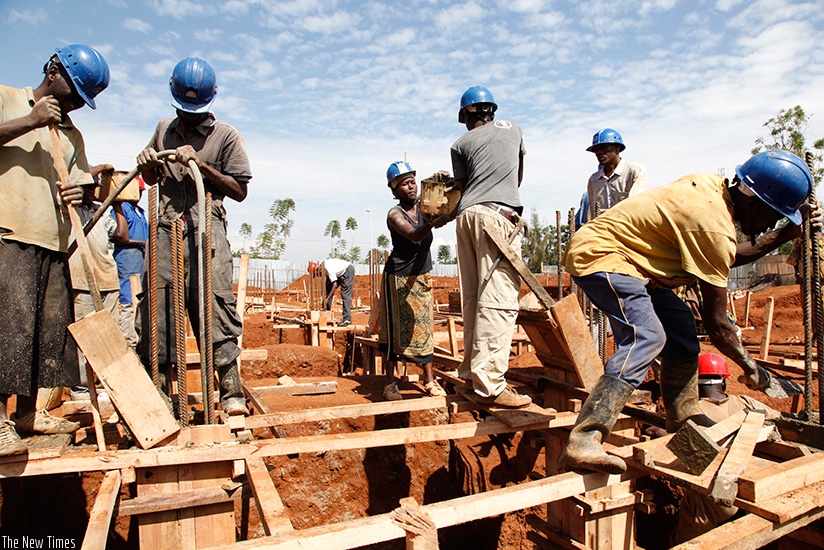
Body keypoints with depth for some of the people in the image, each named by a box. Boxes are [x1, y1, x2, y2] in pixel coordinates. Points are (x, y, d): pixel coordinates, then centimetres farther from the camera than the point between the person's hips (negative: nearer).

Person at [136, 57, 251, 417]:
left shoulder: (225, 136, 8)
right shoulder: (164, 130, 22)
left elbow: (239, 191, 3)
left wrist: (202, 165, -8)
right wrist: (147, 164, 8)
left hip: (206, 230, -4)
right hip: (166, 229, 4)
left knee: (215, 305, -12)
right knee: (156, 306, -1)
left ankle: (231, 391, -9)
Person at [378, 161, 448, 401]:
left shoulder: (423, 208, 1)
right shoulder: (394, 214, -16)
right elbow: (413, 235, -34)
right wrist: (432, 224, -53)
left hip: (421, 276, 5)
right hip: (398, 277, -5)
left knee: (423, 327, 7)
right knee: (396, 329, -1)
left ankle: (430, 381, 12)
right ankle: (390, 383, 8)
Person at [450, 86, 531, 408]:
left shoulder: (461, 143, 17)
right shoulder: (513, 129, 22)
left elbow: (461, 187, 10)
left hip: (467, 214, 3)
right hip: (498, 215, -3)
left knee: (473, 297, 8)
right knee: (498, 299, -12)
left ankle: (471, 370, 11)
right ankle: (489, 384, -18)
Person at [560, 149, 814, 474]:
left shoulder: (711, 185, 7)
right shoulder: (714, 225, -20)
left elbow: (728, 257, 24)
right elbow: (716, 323, -14)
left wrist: (781, 237, 16)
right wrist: (750, 368, 0)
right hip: (597, 255, -11)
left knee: (678, 323, 15)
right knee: (646, 337, -27)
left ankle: (683, 420, 26)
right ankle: (582, 443, -36)